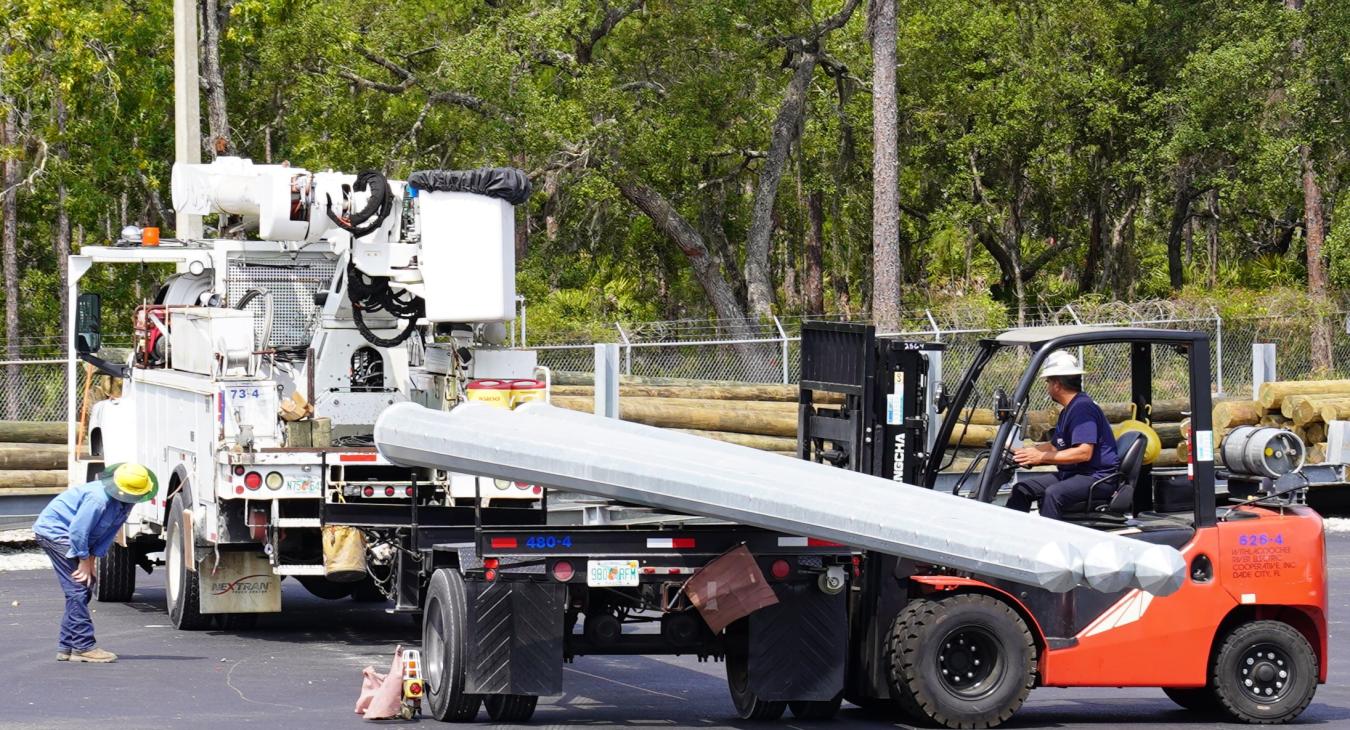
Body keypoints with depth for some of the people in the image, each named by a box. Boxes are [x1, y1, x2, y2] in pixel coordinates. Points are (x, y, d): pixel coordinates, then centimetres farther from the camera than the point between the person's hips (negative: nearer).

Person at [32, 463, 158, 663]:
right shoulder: (99, 498, -32)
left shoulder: (125, 502, -3)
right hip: (54, 529, -10)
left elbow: (108, 533, 4)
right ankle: (83, 647, -15)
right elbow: (78, 530, -27)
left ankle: (67, 648, 13)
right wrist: (84, 560, -17)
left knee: (83, 590, 9)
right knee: (78, 589, -14)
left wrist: (91, 560, -2)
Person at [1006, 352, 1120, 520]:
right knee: (1021, 489, 4)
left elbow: (1084, 453, -26)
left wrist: (1041, 457, -25)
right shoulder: (1067, 411, 20)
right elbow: (1054, 446, 27)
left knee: (1053, 493, -36)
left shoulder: (1083, 408, -16)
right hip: (1072, 474, 11)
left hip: (1098, 478, -11)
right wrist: (1020, 451, 14)